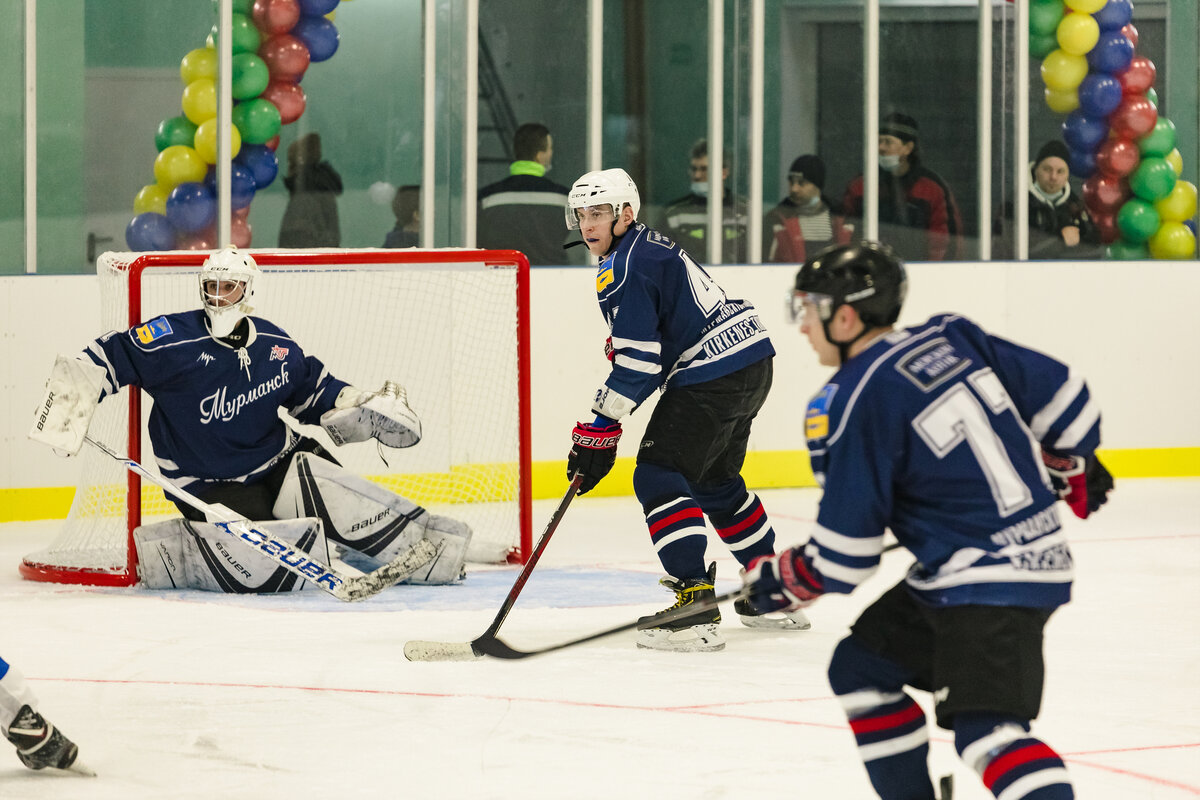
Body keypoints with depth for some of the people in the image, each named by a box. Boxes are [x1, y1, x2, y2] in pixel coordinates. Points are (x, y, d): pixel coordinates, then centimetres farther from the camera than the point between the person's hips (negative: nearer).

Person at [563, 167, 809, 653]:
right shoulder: (647, 247, 19)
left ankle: (696, 606, -19)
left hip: (713, 375, -11)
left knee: (659, 478, -10)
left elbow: (638, 363, -19)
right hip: (751, 362, 11)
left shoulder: (624, 271, -14)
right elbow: (640, 349, 27)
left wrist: (600, 431, -15)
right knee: (715, 481, 25)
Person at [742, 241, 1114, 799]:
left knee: (987, 730, -22)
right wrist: (1073, 467, 32)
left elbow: (842, 558, -13)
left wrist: (779, 581, 7)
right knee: (860, 668, 17)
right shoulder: (952, 337, 4)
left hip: (993, 582, -10)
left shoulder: (857, 402, -17)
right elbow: (1061, 396, 12)